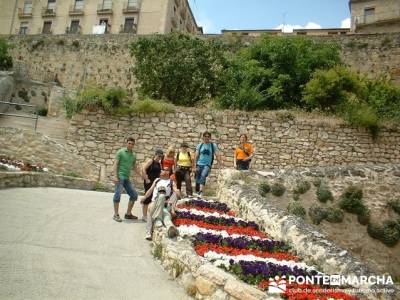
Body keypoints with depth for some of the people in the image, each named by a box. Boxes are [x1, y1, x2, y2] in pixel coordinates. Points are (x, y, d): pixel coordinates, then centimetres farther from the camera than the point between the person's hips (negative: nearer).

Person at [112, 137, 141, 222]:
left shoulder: (134, 155, 14)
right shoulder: (120, 152, -3)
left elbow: (135, 167, 20)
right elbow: (115, 164, -9)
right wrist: (115, 176, -19)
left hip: (127, 178, 7)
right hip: (120, 176, -7)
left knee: (134, 195, 6)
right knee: (118, 194, -11)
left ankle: (128, 213, 18)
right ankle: (116, 215, 1)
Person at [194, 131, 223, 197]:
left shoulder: (213, 145, 3)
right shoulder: (200, 145, 6)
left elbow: (217, 155, 0)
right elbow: (196, 156, 5)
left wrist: (220, 164, -10)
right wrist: (195, 165, -2)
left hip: (207, 165, -2)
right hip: (199, 164, 3)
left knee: (203, 175, -29)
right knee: (197, 179, 6)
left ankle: (201, 191, -37)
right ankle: (197, 192, 21)